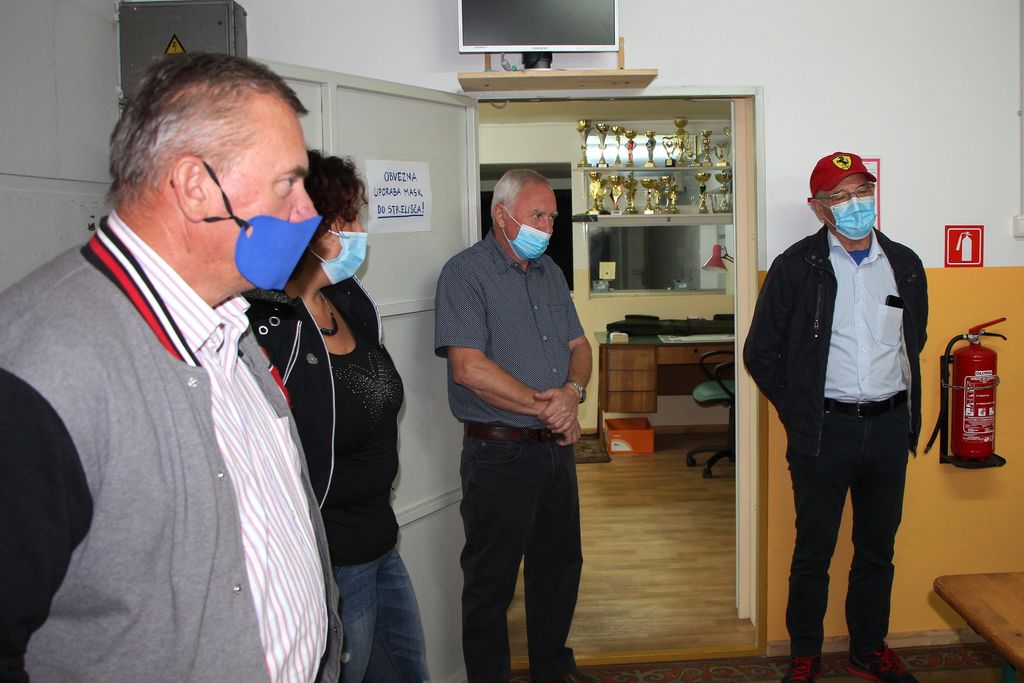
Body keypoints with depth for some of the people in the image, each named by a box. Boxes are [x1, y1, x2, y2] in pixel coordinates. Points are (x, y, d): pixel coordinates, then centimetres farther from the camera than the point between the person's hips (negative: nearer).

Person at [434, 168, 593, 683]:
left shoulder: (549, 272, 13)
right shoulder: (465, 273, -11)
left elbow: (579, 345, 13)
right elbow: (468, 367, -21)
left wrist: (572, 391, -10)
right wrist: (545, 408, -17)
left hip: (557, 447, 8)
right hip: (500, 452, -7)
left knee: (560, 565, 19)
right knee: (491, 580, 6)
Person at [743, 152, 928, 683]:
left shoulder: (905, 264, 7)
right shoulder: (796, 267, -5)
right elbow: (760, 352, -2)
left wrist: (904, 411, 12)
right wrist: (799, 413, -4)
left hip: (889, 426, 4)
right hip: (825, 431, -4)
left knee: (878, 549, 16)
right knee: (813, 550, 7)